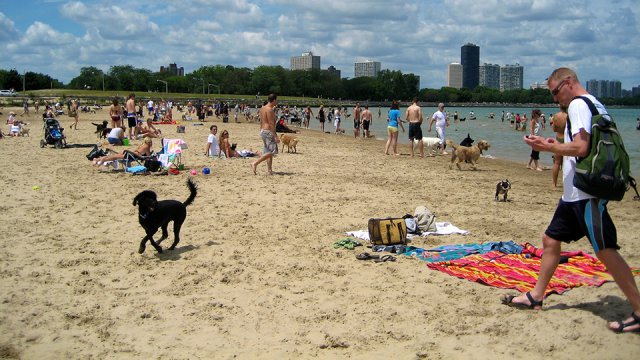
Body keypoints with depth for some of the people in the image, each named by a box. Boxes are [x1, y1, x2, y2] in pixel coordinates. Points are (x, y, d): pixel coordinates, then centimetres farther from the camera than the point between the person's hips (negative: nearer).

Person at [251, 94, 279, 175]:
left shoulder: (262, 109, 14)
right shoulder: (270, 110, -15)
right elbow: (271, 124, -19)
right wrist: (275, 136, -19)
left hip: (263, 131, 10)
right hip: (269, 132, -10)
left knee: (267, 151, 12)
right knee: (271, 151, -8)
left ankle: (269, 170, 12)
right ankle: (255, 164, -14)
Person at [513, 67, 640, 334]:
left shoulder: (578, 104, -12)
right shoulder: (594, 104, 19)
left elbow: (581, 148, -24)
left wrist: (547, 146, -11)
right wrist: (556, 146, 15)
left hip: (587, 193, -11)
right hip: (576, 193, 11)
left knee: (605, 250, -9)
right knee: (551, 239, 15)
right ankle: (535, 297, 25)